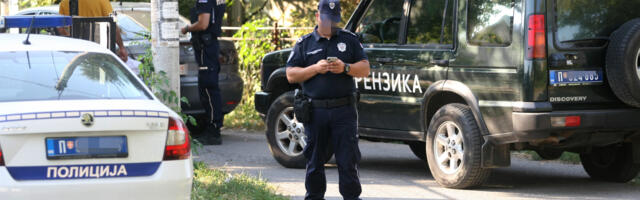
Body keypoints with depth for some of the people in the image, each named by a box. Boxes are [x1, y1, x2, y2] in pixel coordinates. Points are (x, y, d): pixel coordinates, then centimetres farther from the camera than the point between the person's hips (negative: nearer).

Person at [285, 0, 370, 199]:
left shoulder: (349, 39, 11)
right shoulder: (304, 43, 10)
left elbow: (365, 69, 7)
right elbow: (291, 75, 3)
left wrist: (345, 68, -12)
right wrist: (315, 69, -12)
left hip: (344, 110, -1)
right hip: (315, 111, 1)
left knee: (348, 159, -4)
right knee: (314, 160, 7)